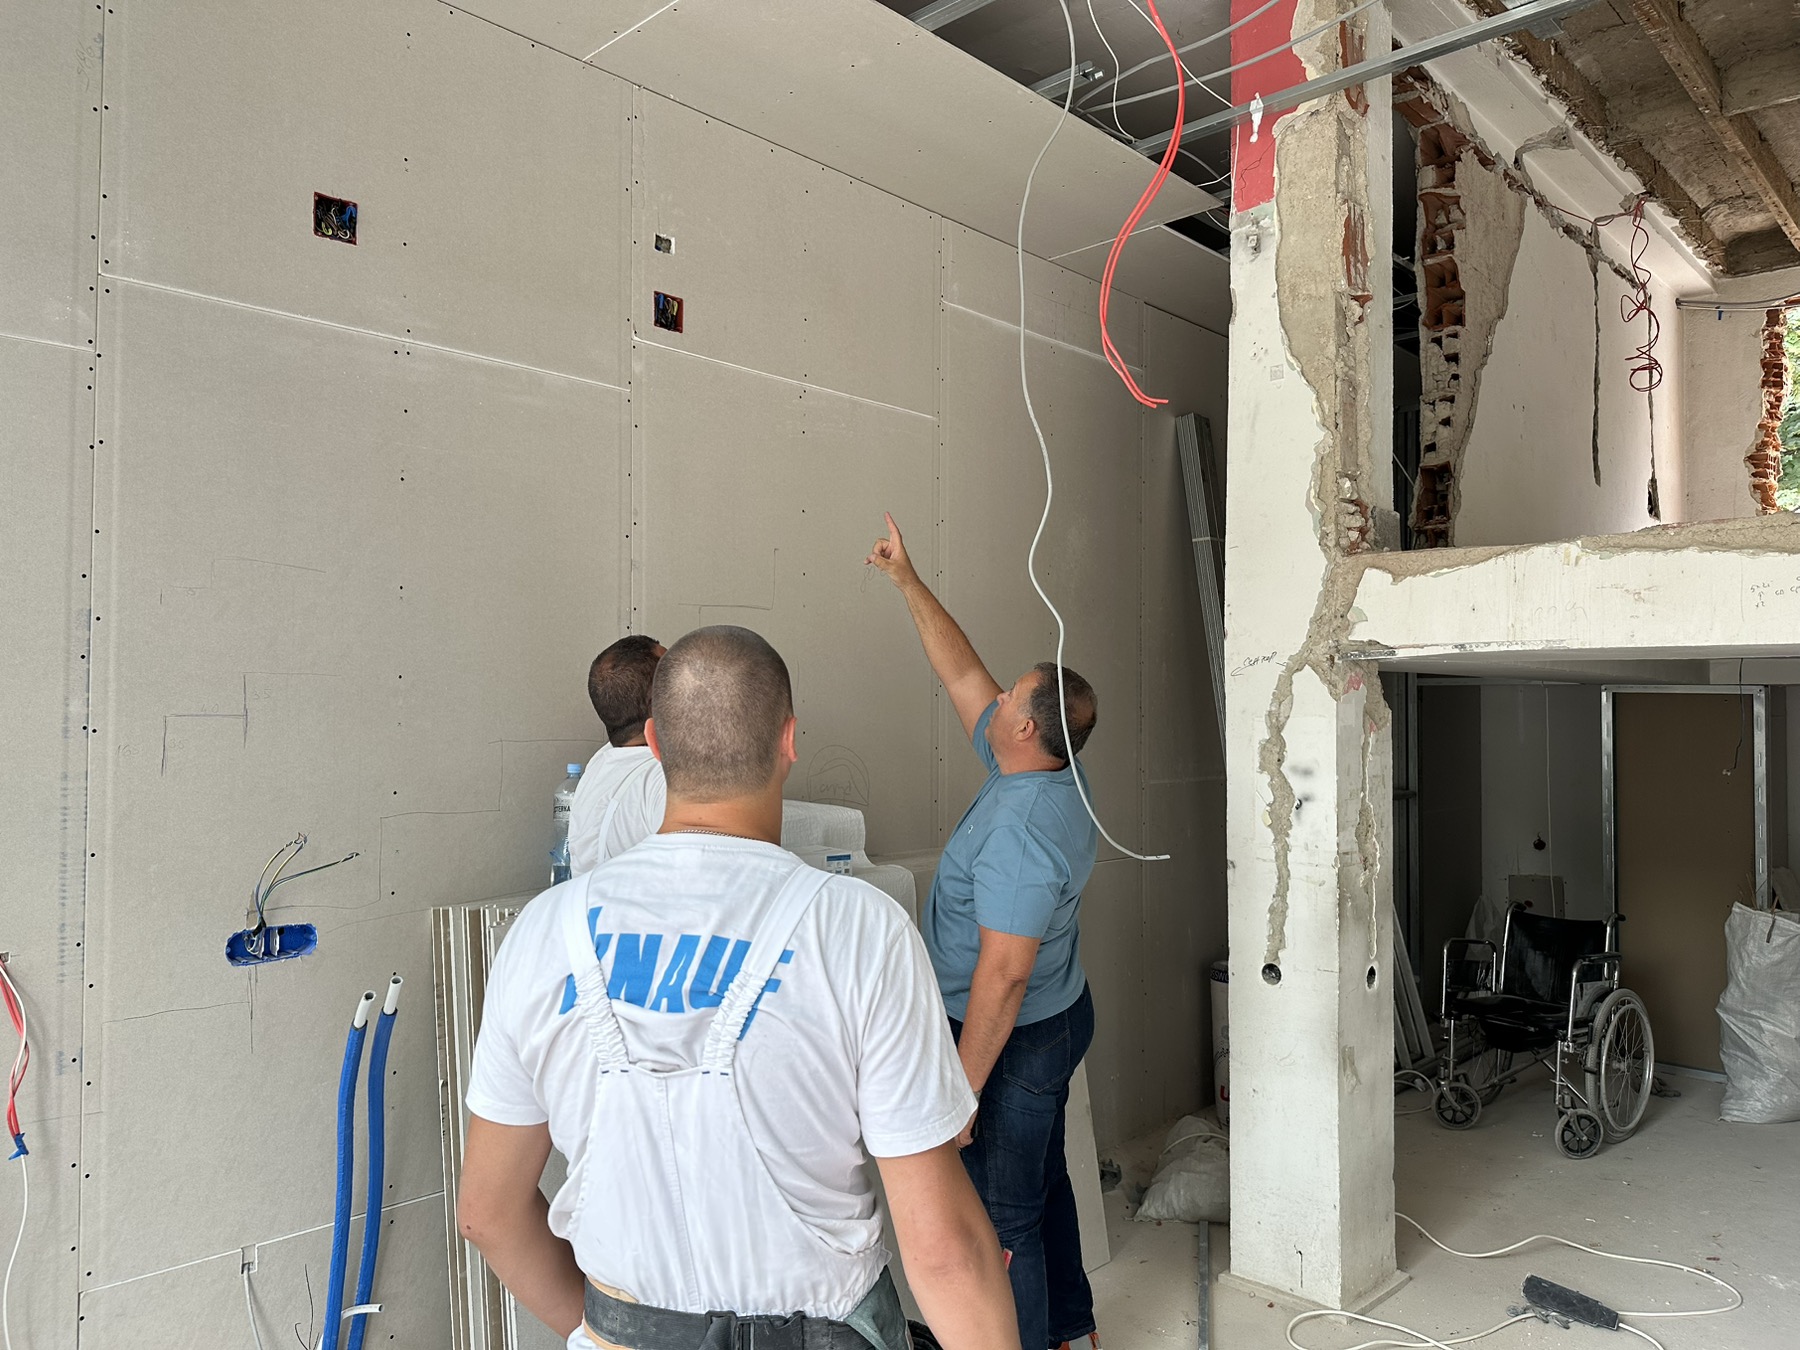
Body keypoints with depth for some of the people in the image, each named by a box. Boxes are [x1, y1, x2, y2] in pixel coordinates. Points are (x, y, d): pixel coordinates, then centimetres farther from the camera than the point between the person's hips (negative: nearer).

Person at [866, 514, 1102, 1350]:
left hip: (1012, 1038, -10)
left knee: (1001, 1214, 7)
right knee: (1041, 1182, 26)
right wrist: (908, 581, 8)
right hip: (1057, 1017, 10)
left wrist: (962, 1089, -23)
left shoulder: (1022, 830, -31)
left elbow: (1003, 976, -30)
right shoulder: (1042, 772, -3)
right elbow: (960, 672, 6)